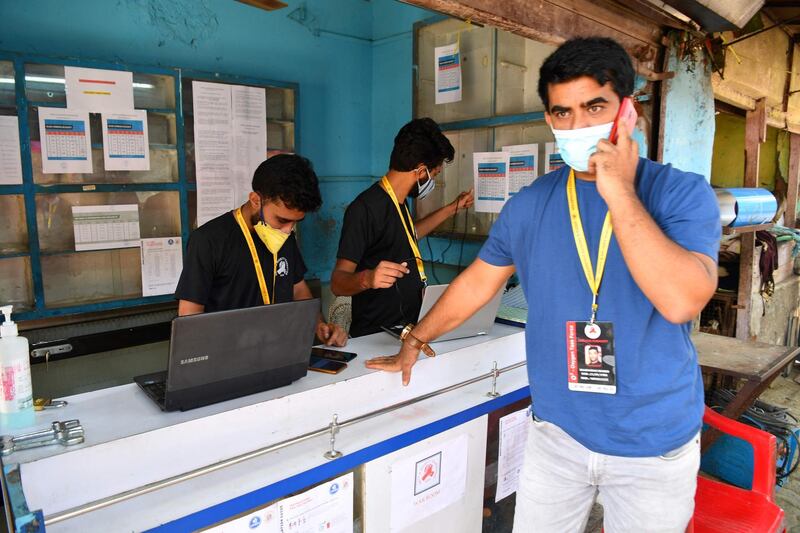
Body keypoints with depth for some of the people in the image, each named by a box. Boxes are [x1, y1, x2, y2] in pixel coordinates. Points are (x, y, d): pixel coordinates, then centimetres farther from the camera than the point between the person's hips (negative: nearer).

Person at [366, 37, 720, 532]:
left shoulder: (682, 192, -11)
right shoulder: (530, 203, -2)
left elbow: (681, 300, -26)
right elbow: (478, 282, 8)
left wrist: (619, 193, -25)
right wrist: (415, 342, 14)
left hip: (656, 443, -1)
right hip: (558, 430, 2)